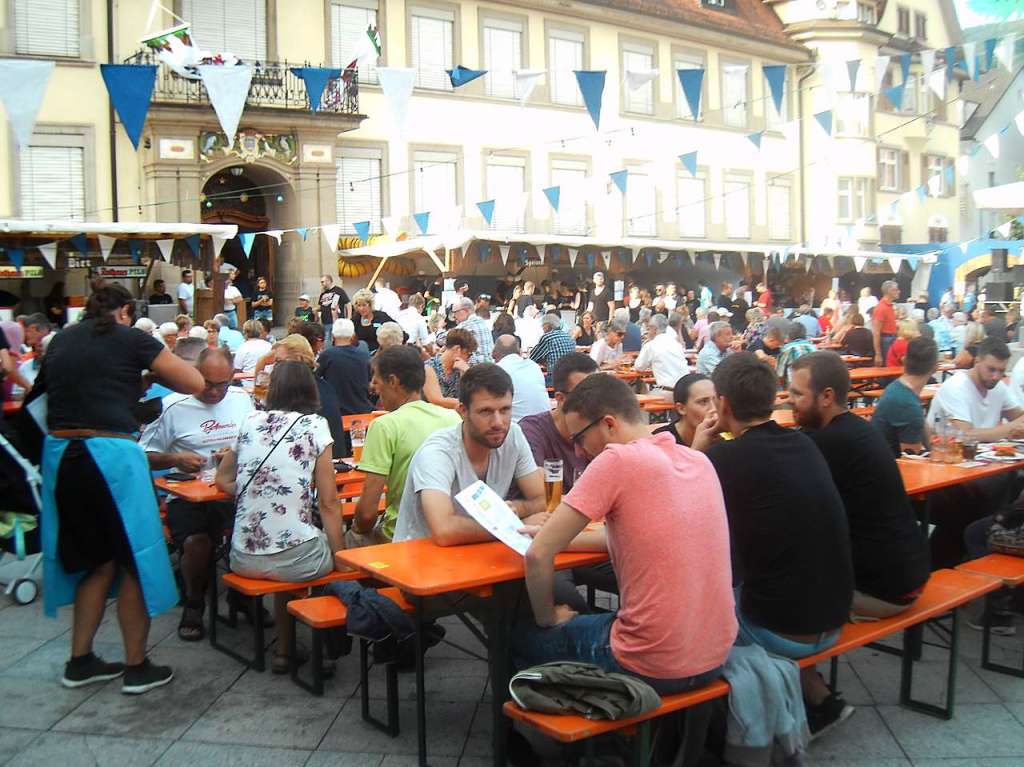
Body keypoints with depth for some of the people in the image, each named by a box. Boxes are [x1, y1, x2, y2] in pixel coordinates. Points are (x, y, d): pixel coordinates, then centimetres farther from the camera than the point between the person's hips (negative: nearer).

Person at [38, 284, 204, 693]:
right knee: (133, 559, 7)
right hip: (111, 454, -6)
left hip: (60, 454, 6)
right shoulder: (131, 339, -1)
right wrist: (147, 376, 16)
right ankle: (136, 667, 15)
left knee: (96, 560, 19)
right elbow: (195, 383, 0)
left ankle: (79, 662, 26)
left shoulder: (61, 340, 13)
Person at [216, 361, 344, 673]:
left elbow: (223, 480, 21)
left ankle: (284, 648, 33)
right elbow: (328, 503, -5)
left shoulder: (250, 422, 7)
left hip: (244, 559, 4)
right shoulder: (315, 426, -3)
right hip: (295, 560, -4)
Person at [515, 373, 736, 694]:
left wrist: (547, 618, 3)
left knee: (524, 638, 20)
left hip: (653, 667, -7)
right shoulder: (699, 460, 5)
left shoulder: (619, 460, -17)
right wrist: (564, 537, 15)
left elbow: (538, 555, -15)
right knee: (588, 619, 35)